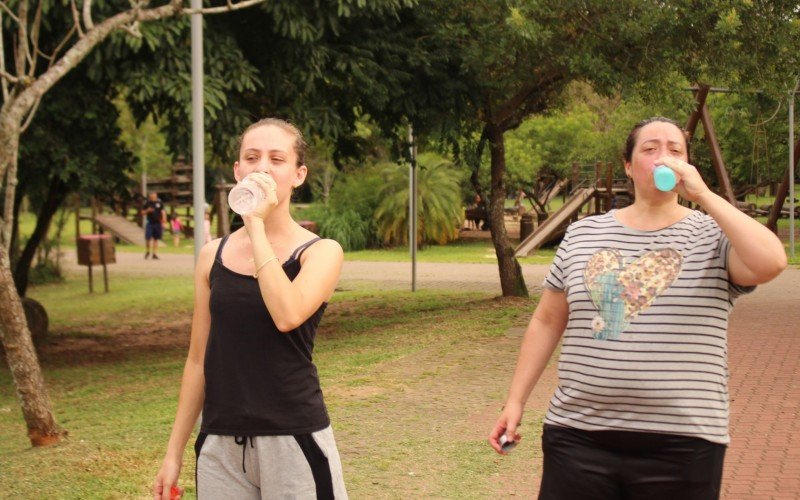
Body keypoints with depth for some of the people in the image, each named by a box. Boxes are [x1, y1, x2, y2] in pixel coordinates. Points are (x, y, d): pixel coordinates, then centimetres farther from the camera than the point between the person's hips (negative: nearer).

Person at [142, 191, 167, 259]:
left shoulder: (159, 203, 5)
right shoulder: (147, 203, 4)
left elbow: (163, 212, 3)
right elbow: (142, 213, 8)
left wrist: (164, 220, -7)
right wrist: (147, 211, -12)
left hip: (157, 223, 1)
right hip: (150, 223, -1)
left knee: (156, 239, 4)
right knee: (148, 238, -8)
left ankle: (154, 254, 9)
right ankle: (147, 251, 15)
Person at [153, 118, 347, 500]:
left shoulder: (321, 252, -3)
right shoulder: (213, 255, 7)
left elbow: (287, 315, -24)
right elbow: (198, 359, 11)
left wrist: (257, 224, -17)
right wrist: (175, 452, 10)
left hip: (294, 440, -3)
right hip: (220, 444, 3)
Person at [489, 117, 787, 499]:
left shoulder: (714, 236, 1)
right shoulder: (582, 235, 9)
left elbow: (771, 263, -20)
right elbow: (547, 322, 14)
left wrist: (703, 195, -15)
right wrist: (515, 400, 10)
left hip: (681, 447, -2)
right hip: (578, 437, 2)